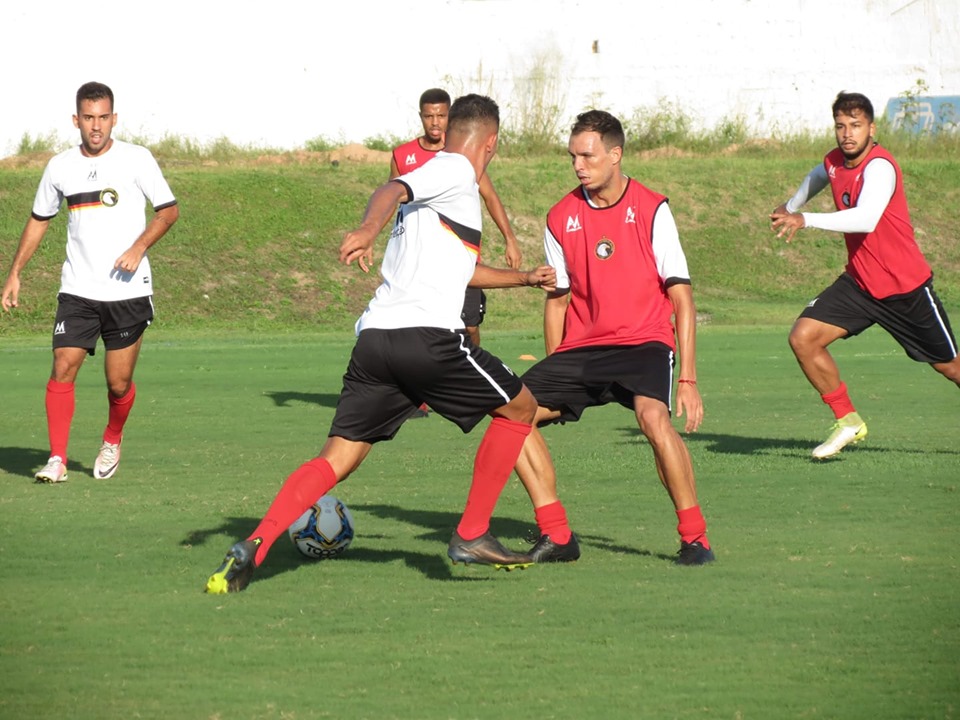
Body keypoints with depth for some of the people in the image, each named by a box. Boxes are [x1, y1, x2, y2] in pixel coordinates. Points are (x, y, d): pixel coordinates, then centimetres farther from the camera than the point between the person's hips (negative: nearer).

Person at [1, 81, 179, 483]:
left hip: (129, 289, -2)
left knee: (119, 382, 1)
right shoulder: (60, 167, 6)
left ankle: (112, 442, 29)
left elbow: (169, 210, 1)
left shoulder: (135, 159, -3)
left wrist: (139, 247, -15)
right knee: (63, 368, -12)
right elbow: (39, 220, 17)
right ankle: (57, 459, -7)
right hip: (77, 289, 2)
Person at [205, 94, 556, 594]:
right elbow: (392, 190, -18)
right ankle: (471, 536, 11)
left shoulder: (440, 174, 31)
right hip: (429, 336, -8)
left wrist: (524, 278, 58)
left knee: (337, 459, 2)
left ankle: (253, 547, -19)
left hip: (375, 339, 8)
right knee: (519, 407, 13)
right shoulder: (456, 170, 3)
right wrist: (369, 228, -39)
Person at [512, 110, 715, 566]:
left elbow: (681, 298, -7)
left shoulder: (651, 210, -6)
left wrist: (688, 379, -14)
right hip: (581, 348, 5)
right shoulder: (561, 218, 6)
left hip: (643, 343, -5)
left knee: (653, 416, -33)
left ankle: (694, 538, -19)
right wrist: (554, 378, 15)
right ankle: (556, 536, -1)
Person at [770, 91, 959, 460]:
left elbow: (866, 219, -43)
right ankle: (848, 421, 2)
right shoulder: (835, 162, -1)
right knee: (804, 337, -12)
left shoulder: (879, 166, -24)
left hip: (906, 288, -6)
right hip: (859, 282, 6)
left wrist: (805, 220, -46)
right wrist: (791, 205, 25)